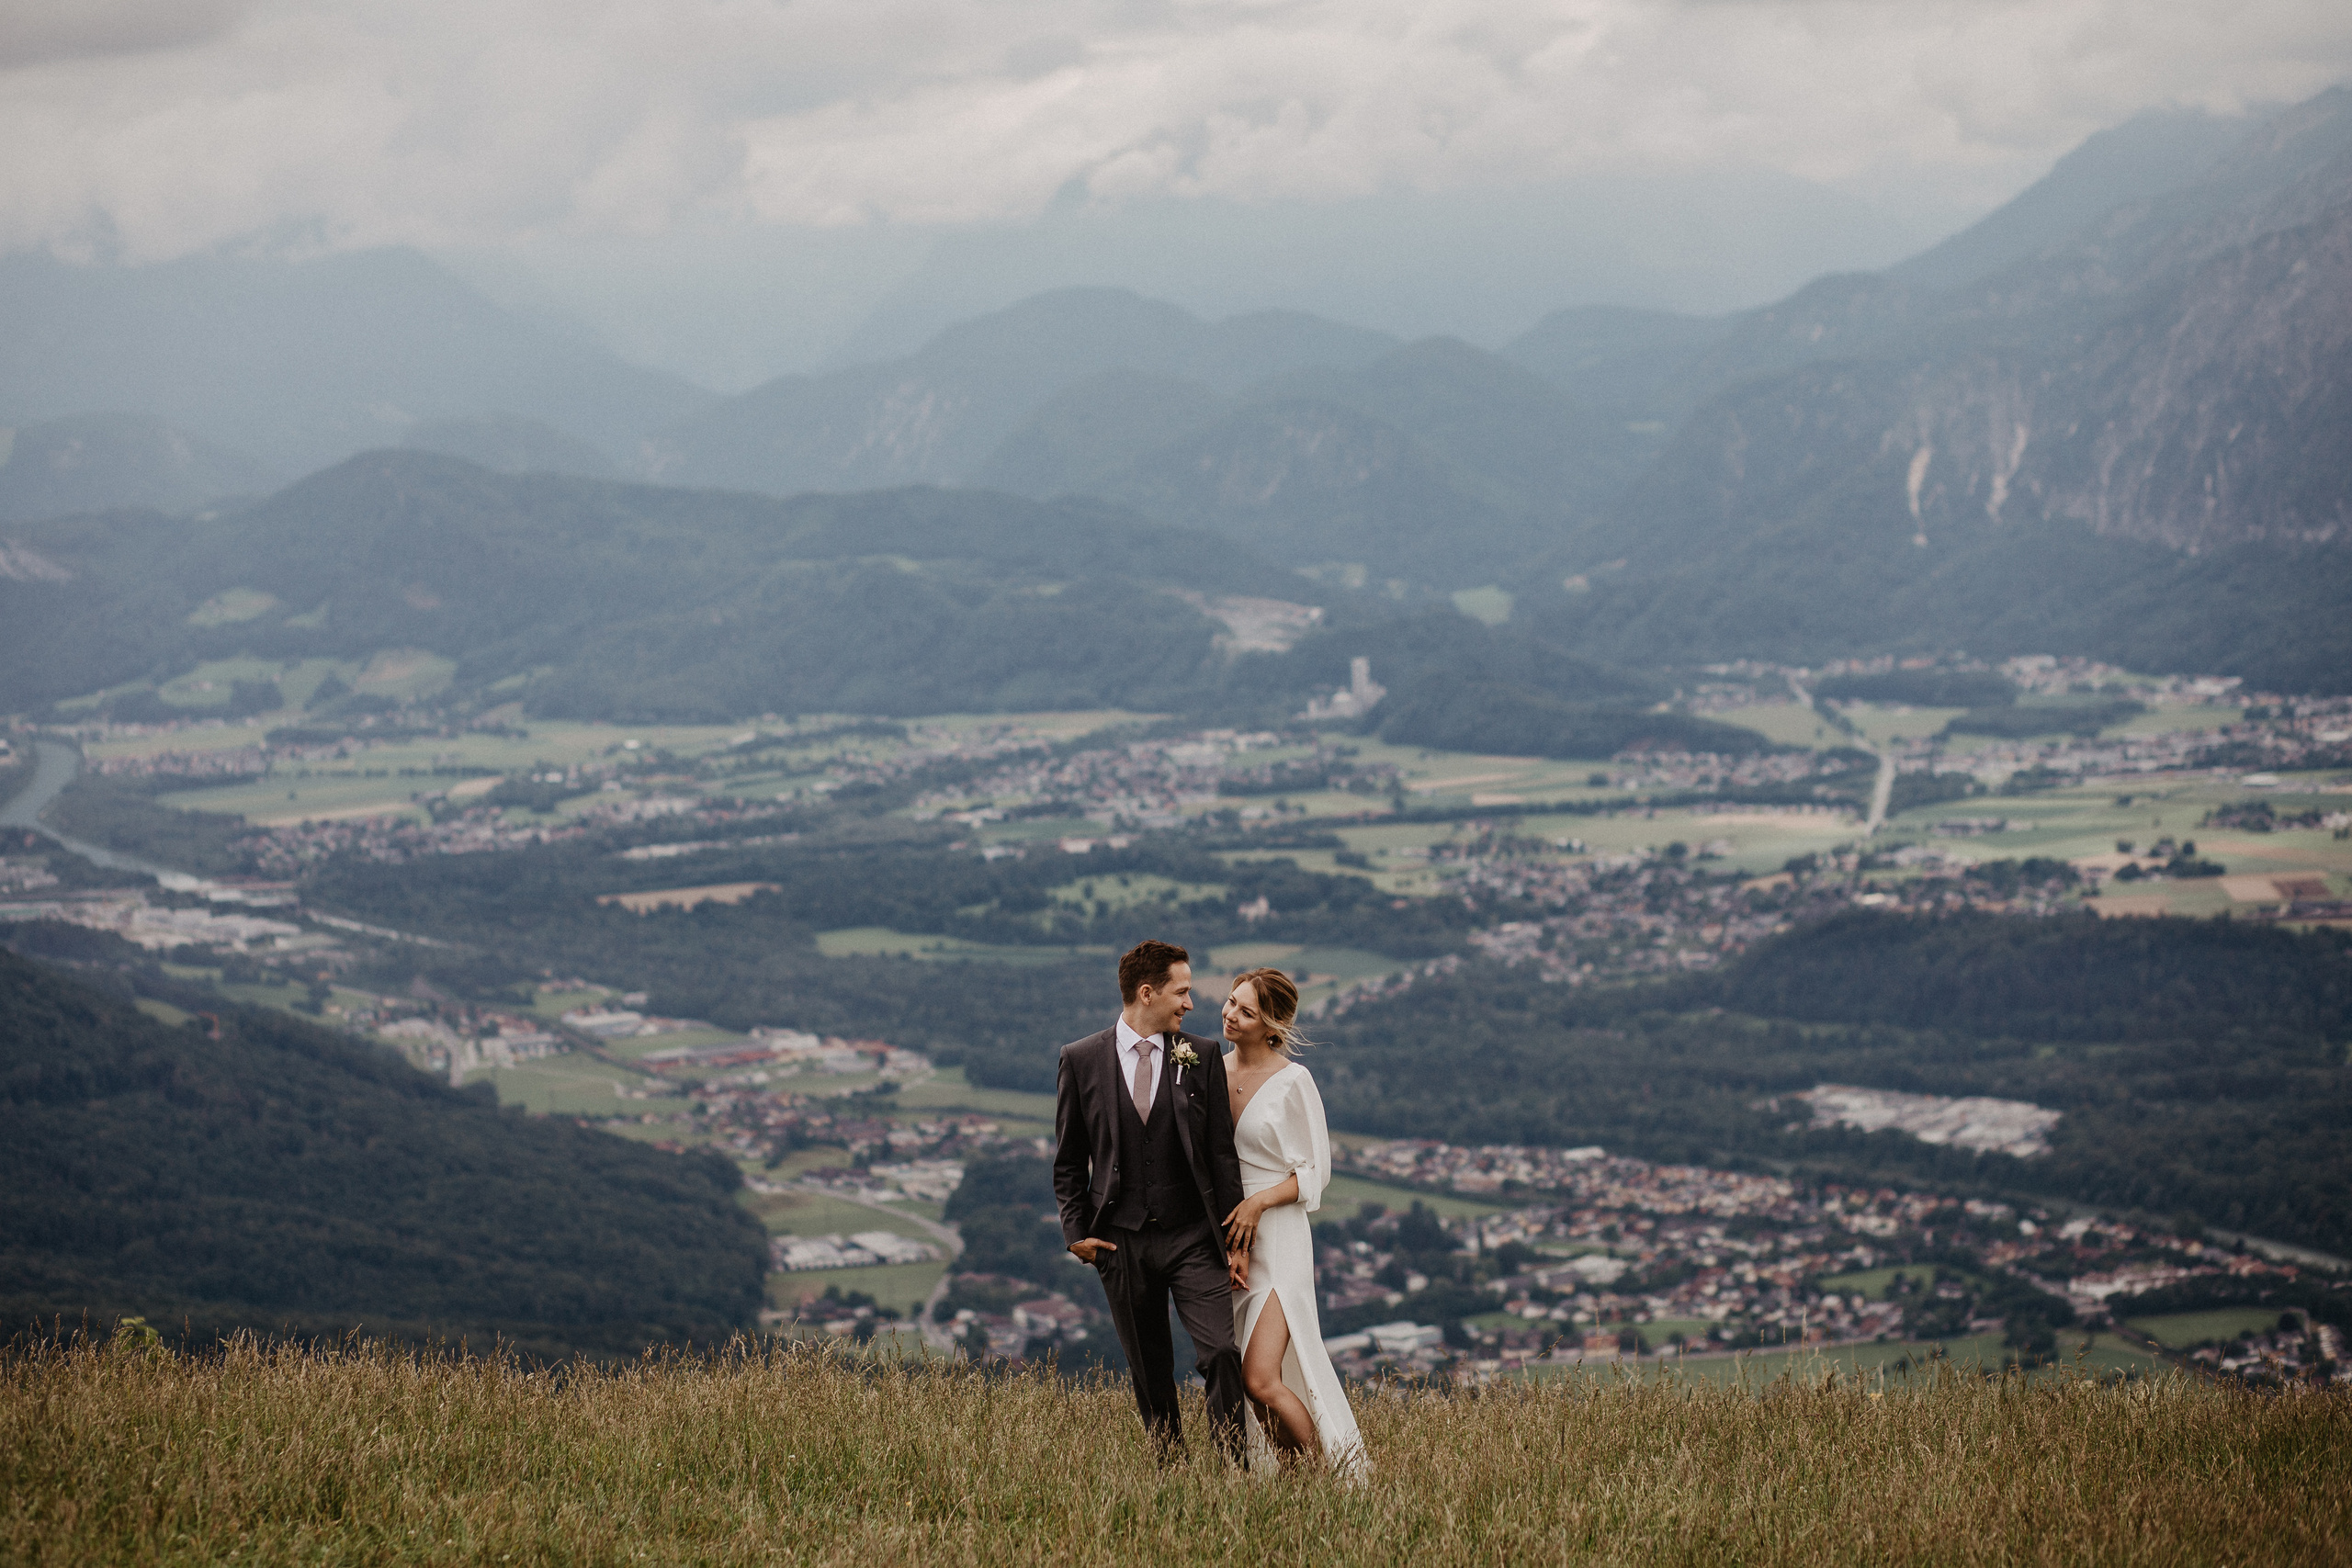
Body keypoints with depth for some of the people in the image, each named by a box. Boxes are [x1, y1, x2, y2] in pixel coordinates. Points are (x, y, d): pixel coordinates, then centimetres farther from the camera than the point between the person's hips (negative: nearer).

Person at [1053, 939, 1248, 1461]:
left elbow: (1222, 1153, 3)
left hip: (1192, 1237, 0)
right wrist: (1076, 1231, -1)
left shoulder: (1202, 1057, 3)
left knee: (1222, 1353, -13)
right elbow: (1069, 1159, 8)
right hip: (1121, 1242, 0)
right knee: (1150, 1373, 7)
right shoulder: (1081, 1060, 1)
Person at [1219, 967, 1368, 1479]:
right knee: (1227, 1376, 5)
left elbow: (1314, 1174, -5)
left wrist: (1259, 1201, -19)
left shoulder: (1292, 1082, -9)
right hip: (1224, 1243, 6)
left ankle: (1335, 1476, 1)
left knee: (1262, 1379, -16)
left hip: (1277, 1241, -6)